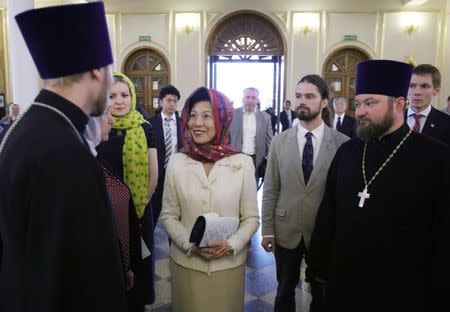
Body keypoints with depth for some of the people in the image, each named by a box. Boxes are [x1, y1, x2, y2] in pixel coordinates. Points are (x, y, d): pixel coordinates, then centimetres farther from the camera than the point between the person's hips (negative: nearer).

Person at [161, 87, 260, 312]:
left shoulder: (243, 163, -8)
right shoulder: (176, 163, -5)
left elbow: (251, 218, -2)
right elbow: (168, 216, 0)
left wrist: (231, 245, -17)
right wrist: (191, 245, -13)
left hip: (228, 264, 0)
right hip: (185, 263, 1)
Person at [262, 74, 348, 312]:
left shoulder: (343, 144, -10)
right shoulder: (280, 141, -3)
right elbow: (270, 190, -1)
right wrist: (267, 230, -2)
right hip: (286, 231, 2)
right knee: (285, 290, 20)